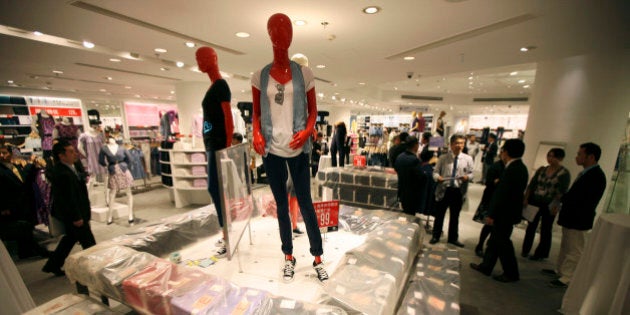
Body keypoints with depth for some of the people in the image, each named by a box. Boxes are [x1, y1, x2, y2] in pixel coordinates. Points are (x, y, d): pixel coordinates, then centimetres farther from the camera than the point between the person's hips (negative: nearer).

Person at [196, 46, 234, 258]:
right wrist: (209, 149, 20)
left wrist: (228, 146, -22)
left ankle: (227, 237, 2)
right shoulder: (213, 87, 21)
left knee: (215, 189, -8)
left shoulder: (221, 85, -7)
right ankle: (227, 233, 23)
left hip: (219, 145, -10)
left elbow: (228, 117, -16)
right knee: (217, 189, 12)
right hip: (212, 145, 10)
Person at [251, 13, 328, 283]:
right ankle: (289, 257, 29)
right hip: (271, 150, 2)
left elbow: (313, 110, 6)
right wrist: (256, 134, -8)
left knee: (305, 202, 5)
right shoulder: (260, 76, 7)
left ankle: (318, 258, 23)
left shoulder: (303, 73, 4)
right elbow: (256, 113, 11)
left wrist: (306, 131, -13)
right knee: (281, 204, 12)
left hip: (297, 149, -1)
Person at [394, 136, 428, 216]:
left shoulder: (399, 157, -1)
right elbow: (422, 177, -24)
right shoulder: (414, 160, -25)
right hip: (412, 194, -7)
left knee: (405, 214, 22)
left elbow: (396, 169, 14)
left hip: (402, 193, 8)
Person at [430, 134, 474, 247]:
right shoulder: (443, 158, -1)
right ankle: (436, 236, 27)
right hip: (444, 190, -1)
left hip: (458, 191, 1)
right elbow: (435, 172, 1)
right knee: (439, 215, 10)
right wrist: (437, 177, -21)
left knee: (455, 216, 16)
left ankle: (453, 238, 34)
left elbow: (471, 174, 5)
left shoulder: (468, 159, 1)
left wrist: (467, 177, -17)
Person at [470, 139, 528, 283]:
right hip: (507, 212, 10)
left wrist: (491, 214, -20)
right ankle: (485, 266, 28)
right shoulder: (519, 167, 8)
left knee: (502, 242, 6)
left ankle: (511, 274, 22)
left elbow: (502, 194, -24)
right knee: (495, 240, 16)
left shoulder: (512, 169, -22)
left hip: (505, 213, -10)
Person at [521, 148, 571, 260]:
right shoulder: (541, 169, 5)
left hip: (549, 206, -3)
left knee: (545, 230, 10)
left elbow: (562, 192, -12)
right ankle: (525, 250, 22)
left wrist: (555, 206, -21)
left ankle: (541, 254, 24)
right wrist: (526, 198, -2)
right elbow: (532, 185, 5)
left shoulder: (564, 173, -6)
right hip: (535, 202, 3)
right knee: (531, 226, 10)